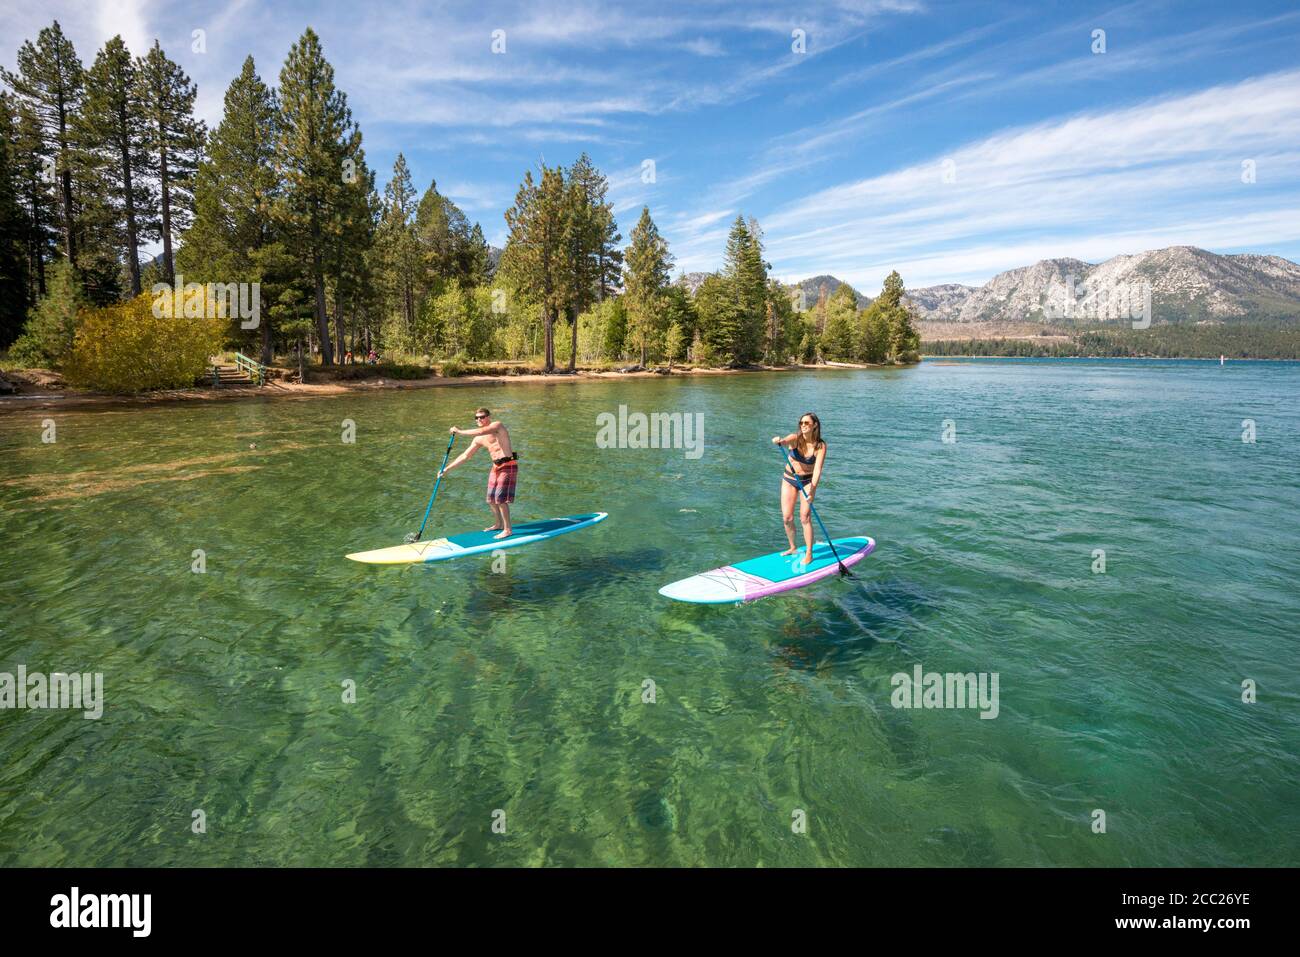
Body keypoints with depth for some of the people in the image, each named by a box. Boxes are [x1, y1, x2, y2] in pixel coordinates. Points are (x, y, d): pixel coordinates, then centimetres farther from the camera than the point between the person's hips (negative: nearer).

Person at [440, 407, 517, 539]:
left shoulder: (497, 426, -9)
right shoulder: (479, 439, 12)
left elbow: (481, 432, -29)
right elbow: (465, 455, 15)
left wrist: (460, 432, -22)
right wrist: (447, 468, 11)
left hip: (508, 466, -8)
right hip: (496, 467, 8)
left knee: (501, 498, -11)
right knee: (491, 499, 12)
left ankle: (507, 530, -2)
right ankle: (498, 524, 32)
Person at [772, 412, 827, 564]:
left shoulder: (820, 446, -16)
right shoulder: (795, 438, -14)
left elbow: (817, 470, -24)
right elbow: (785, 441, -38)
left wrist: (812, 490, -36)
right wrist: (778, 440, -62)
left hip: (807, 481, -2)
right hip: (789, 479, 2)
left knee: (805, 517, -8)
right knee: (787, 518, 3)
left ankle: (809, 554, 2)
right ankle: (793, 547, 25)